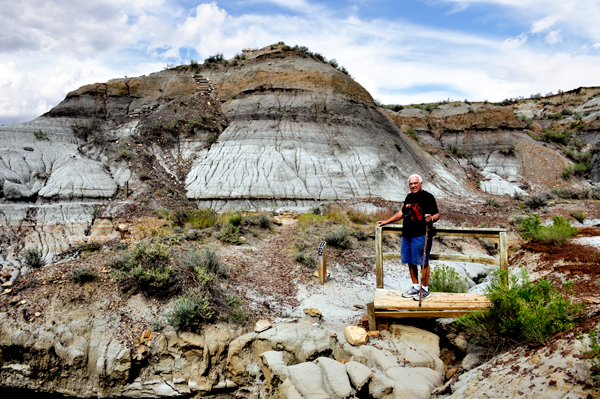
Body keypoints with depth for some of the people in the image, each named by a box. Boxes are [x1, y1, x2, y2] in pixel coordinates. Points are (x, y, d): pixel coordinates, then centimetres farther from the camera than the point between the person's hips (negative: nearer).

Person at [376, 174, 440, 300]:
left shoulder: (428, 197, -5)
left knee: (423, 262, -1)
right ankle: (416, 287, 26)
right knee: (410, 262, 12)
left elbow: (437, 214, -9)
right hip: (406, 235, 8)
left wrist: (431, 219, -31)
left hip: (421, 236, -7)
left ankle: (425, 290, 11)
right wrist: (386, 222, 26)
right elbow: (402, 213, 27)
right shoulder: (409, 197, 17)